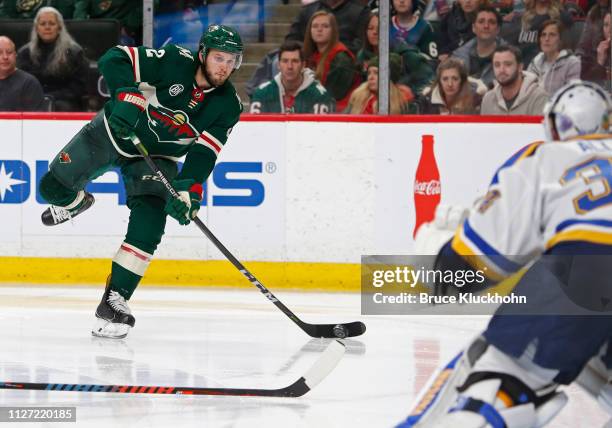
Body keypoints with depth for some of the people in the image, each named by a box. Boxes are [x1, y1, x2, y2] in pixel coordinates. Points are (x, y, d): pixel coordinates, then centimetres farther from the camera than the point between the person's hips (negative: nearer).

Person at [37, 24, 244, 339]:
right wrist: (127, 96, -41)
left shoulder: (227, 106, -15)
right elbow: (115, 59, -26)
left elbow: (203, 154, -19)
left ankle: (114, 301, -15)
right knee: (55, 186, -4)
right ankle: (76, 202, 36)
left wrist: (188, 190, -34)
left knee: (149, 224, -20)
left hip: (156, 157, 1)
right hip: (112, 133, -1)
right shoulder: (175, 62, -24)